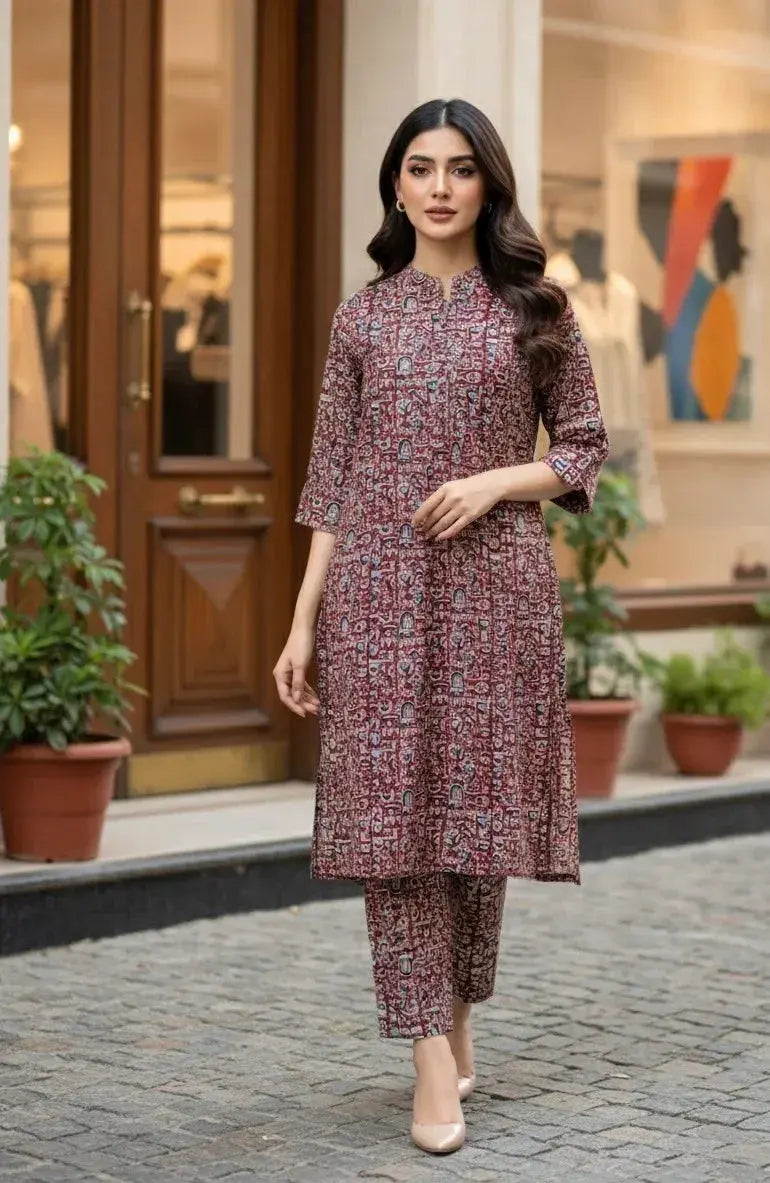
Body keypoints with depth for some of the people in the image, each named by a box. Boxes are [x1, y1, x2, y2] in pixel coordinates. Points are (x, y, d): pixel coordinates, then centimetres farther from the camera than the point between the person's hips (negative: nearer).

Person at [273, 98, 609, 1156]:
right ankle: (433, 1066, -4)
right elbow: (333, 483, 8)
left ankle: (459, 1018, 24)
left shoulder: (534, 311, 7)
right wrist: (302, 624, 3)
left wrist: (497, 481, -11)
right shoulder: (362, 319, 9)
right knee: (394, 812, -6)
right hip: (380, 590, 0)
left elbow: (584, 451, 8)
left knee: (479, 807, 3)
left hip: (496, 588, 0)